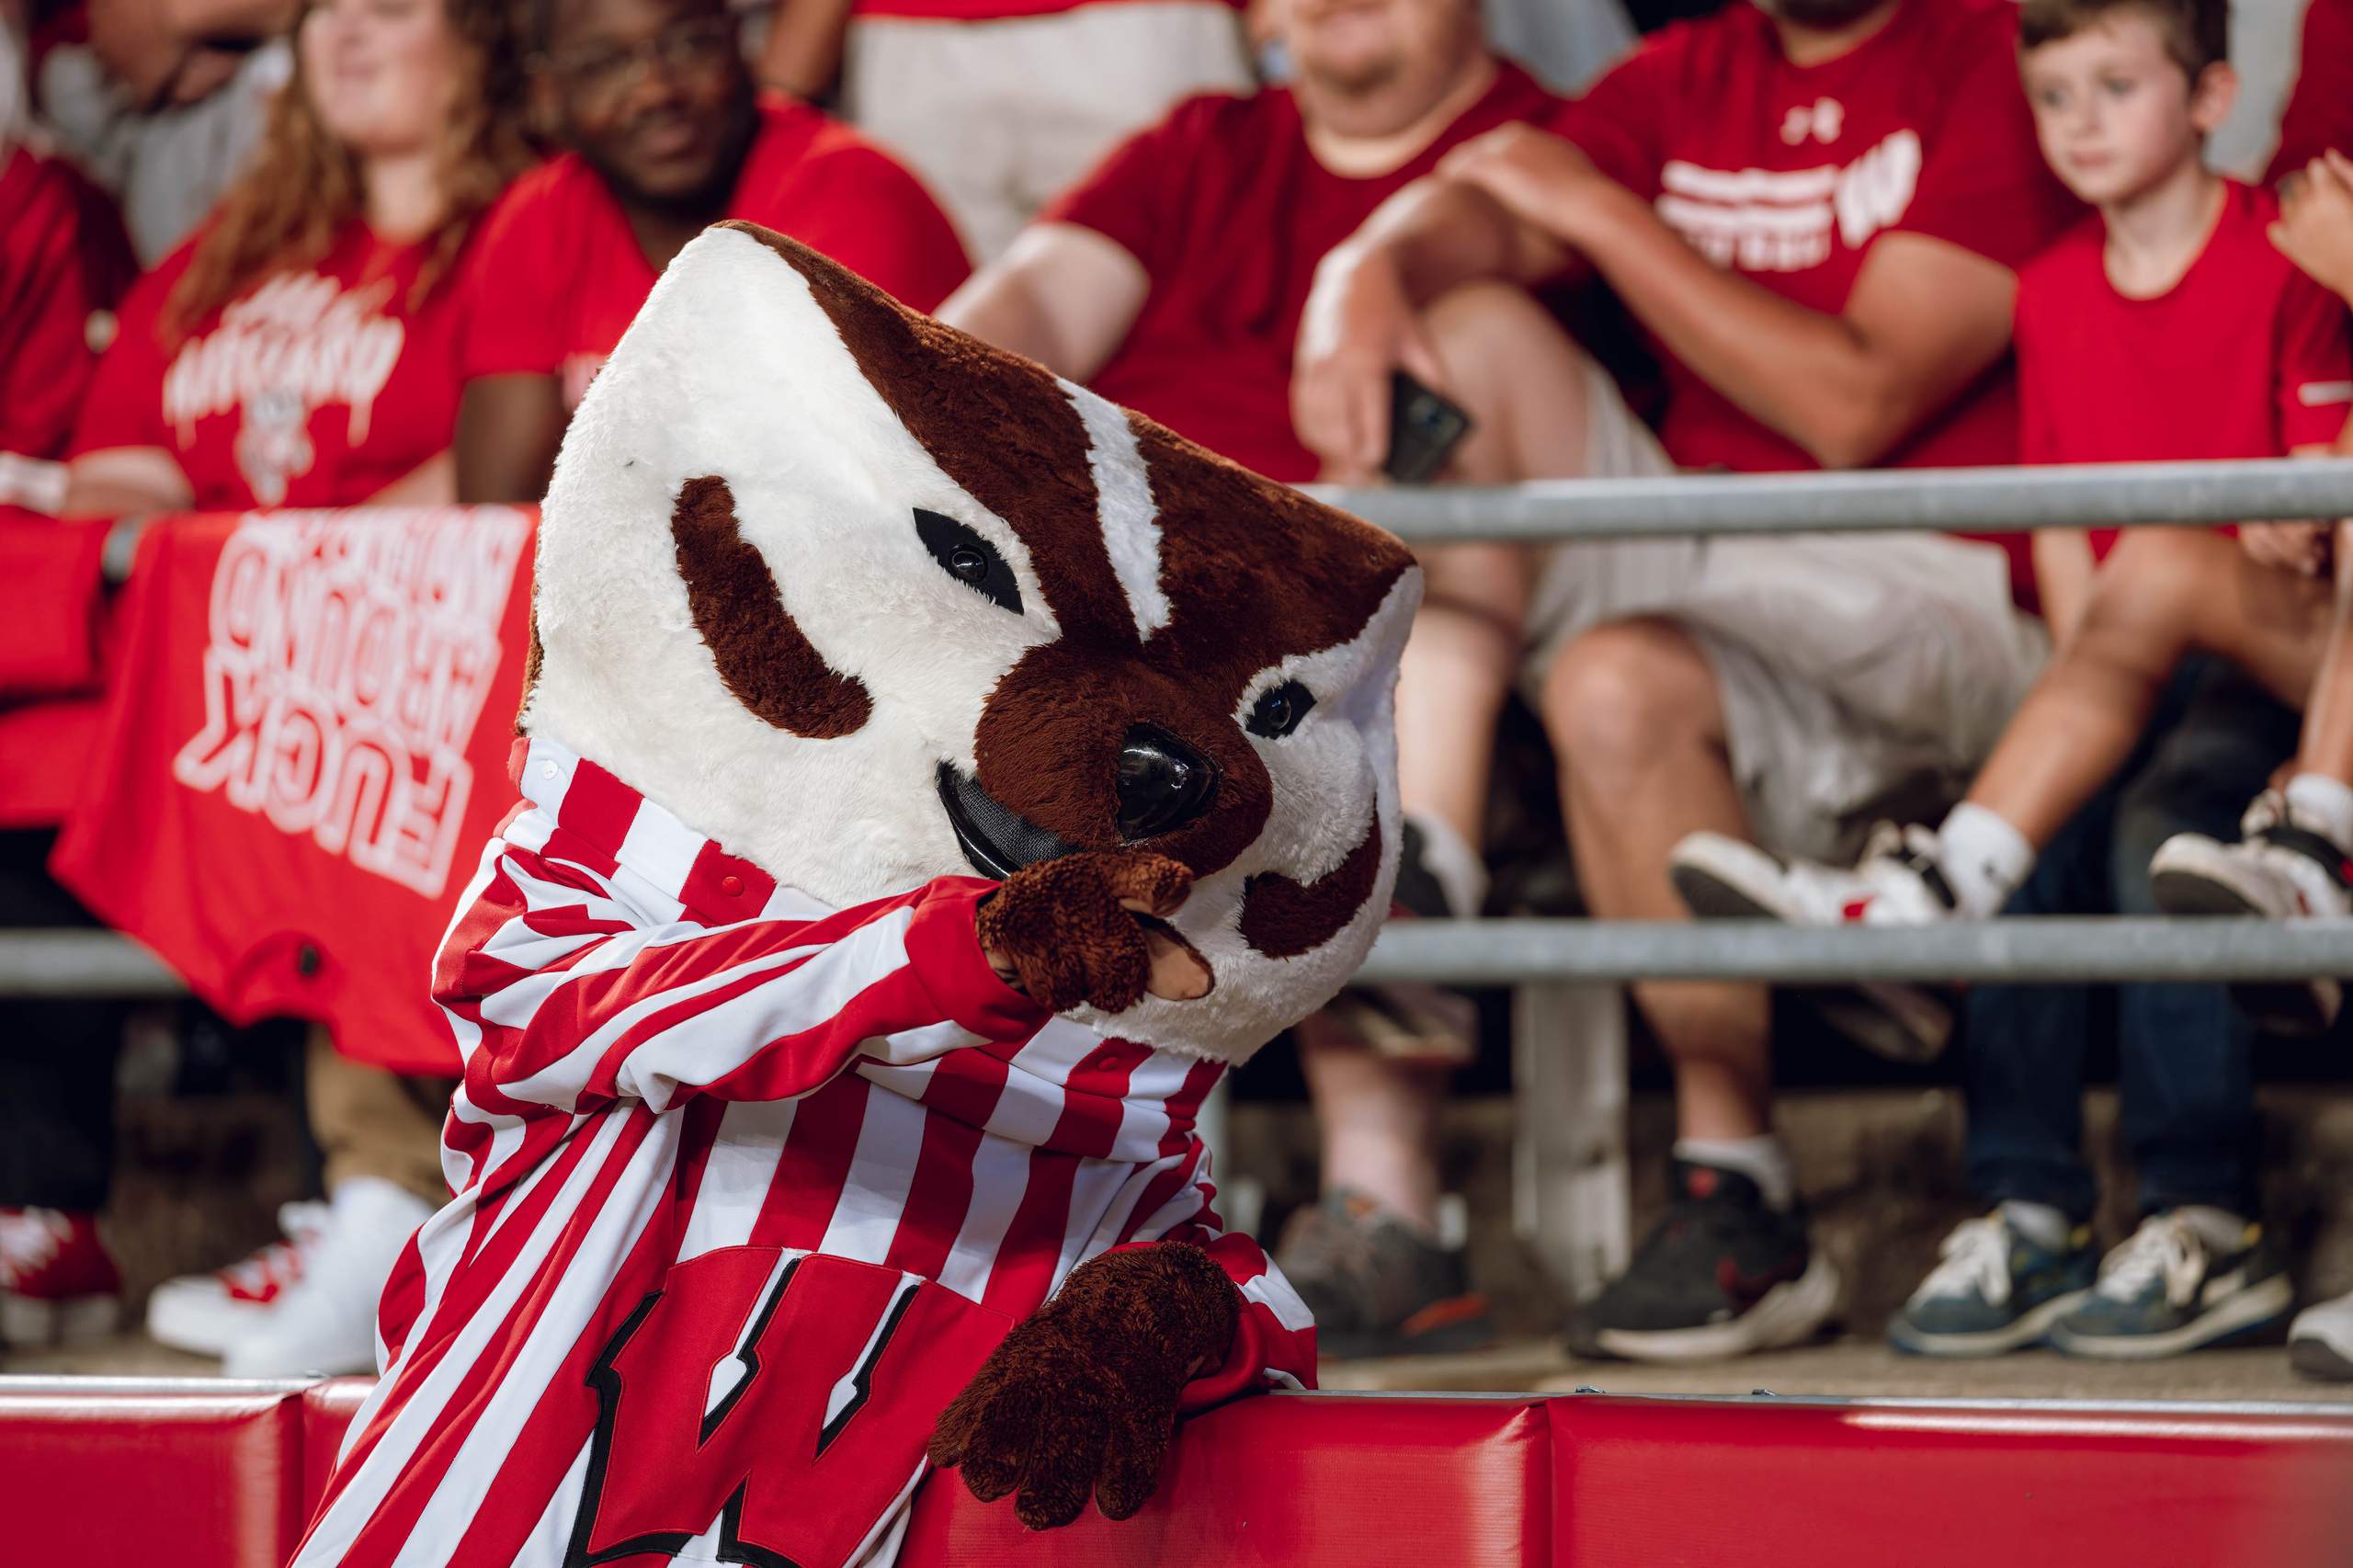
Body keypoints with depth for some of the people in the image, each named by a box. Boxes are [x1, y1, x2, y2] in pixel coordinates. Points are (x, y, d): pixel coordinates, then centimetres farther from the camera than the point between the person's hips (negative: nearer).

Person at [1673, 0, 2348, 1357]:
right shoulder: (2056, 292, 14)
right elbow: (2062, 530, 11)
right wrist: (2086, 701, -2)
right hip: (2150, 667, 4)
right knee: (2045, 828, -25)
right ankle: (2029, 1217, -25)